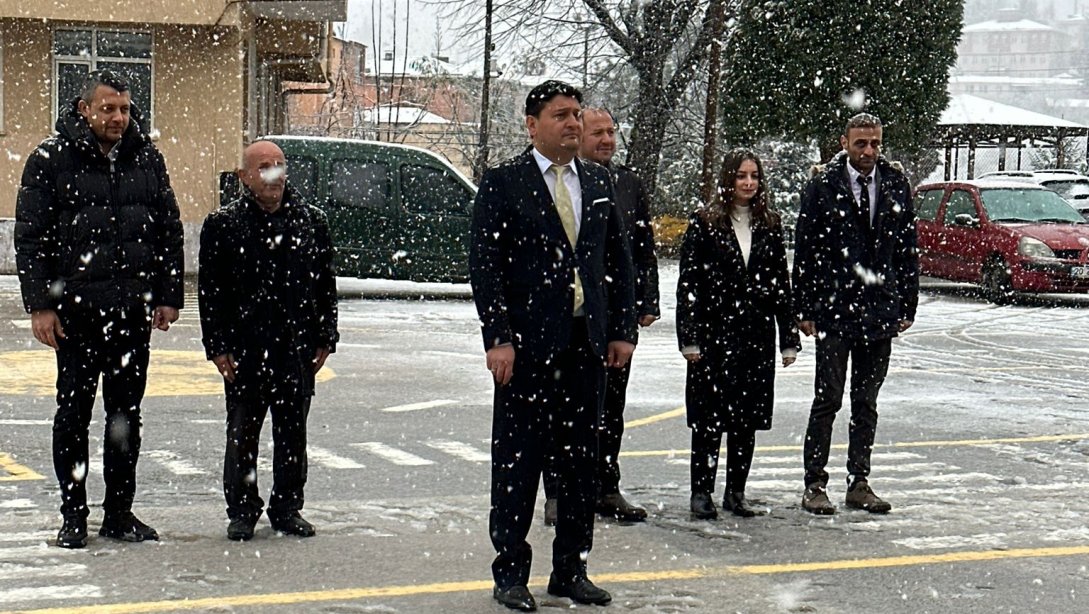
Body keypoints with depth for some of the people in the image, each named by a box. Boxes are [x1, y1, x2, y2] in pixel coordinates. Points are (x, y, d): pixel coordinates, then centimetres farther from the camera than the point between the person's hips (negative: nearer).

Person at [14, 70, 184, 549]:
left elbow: (169, 232, 13)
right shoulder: (51, 160, -2)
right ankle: (73, 514, 14)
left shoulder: (147, 160, 8)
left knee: (126, 413, 9)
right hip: (75, 310, -3)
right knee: (74, 411, 4)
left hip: (133, 311, 3)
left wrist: (168, 296, 6)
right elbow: (29, 238, -2)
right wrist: (40, 304, -9)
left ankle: (120, 511, 18)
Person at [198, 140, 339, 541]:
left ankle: (287, 508, 21)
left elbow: (325, 286, 12)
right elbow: (210, 290, 0)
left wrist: (324, 340, 7)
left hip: (297, 350, 2)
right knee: (242, 433, 5)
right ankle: (242, 511, 16)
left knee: (293, 433, 9)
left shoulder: (311, 223, 8)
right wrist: (217, 347, -6)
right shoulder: (222, 226, 1)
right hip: (244, 351, -2)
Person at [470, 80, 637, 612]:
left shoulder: (599, 184, 13)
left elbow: (619, 262, 15)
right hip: (527, 347, -5)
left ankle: (570, 569, 21)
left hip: (587, 346, 5)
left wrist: (622, 330, 7)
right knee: (518, 462, 1)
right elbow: (484, 264, -8)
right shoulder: (503, 183, -3)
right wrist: (498, 338, -15)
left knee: (581, 462, 10)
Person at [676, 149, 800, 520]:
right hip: (714, 333, -3)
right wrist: (689, 337, -10)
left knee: (748, 419, 6)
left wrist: (789, 338, 6)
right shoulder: (705, 223, -2)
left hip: (756, 334, 3)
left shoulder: (769, 226, 9)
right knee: (709, 417, -1)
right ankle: (702, 492, 8)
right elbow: (688, 283, -4)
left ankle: (736, 492, 16)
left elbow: (781, 284, 11)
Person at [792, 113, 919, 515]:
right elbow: (805, 252, -1)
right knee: (828, 399, -2)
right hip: (834, 310, -3)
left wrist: (908, 305, 7)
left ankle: (859, 483, 17)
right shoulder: (823, 187, -3)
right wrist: (804, 309, -4)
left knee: (866, 402, 10)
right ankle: (815, 485, 4)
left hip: (880, 311, 3)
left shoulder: (896, 187, 7)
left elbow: (907, 250, 11)